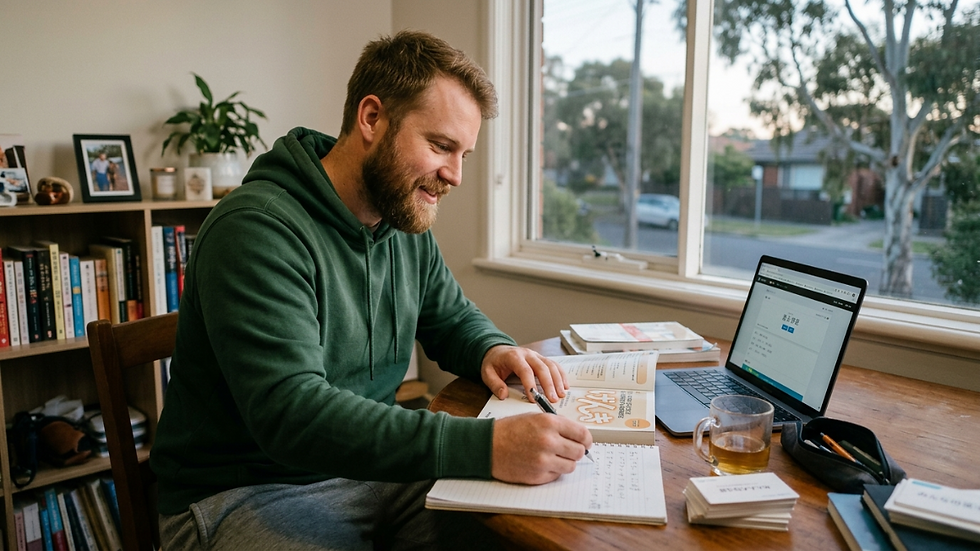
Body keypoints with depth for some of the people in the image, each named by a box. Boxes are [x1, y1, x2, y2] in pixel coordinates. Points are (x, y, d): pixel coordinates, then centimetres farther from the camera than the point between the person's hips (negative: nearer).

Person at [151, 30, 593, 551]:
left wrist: (493, 350, -7)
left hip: (378, 464, 7)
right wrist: (485, 446, -37)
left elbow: (453, 317, 18)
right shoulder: (255, 229, -21)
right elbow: (289, 413, -30)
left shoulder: (407, 224, 4)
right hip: (248, 492, -6)